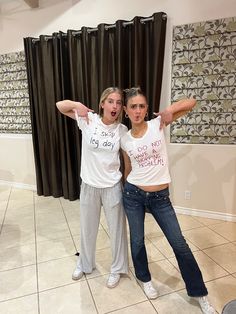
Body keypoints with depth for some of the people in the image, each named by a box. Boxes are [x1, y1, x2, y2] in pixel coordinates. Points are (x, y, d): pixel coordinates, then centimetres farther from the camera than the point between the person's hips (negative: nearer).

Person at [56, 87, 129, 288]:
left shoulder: (122, 130, -6)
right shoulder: (88, 120, -7)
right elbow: (60, 105, -2)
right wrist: (77, 105, -19)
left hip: (112, 187, 0)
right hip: (89, 186, 1)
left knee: (117, 229, 14)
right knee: (87, 228, 21)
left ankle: (117, 269, 40)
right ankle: (84, 264, 48)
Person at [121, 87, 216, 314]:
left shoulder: (157, 125, -5)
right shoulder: (125, 140, -1)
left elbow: (191, 102, -1)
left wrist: (169, 110, -17)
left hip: (160, 196, -1)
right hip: (133, 195, 2)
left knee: (179, 244, 7)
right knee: (137, 240, 15)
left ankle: (199, 293, 29)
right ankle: (144, 278, 45)